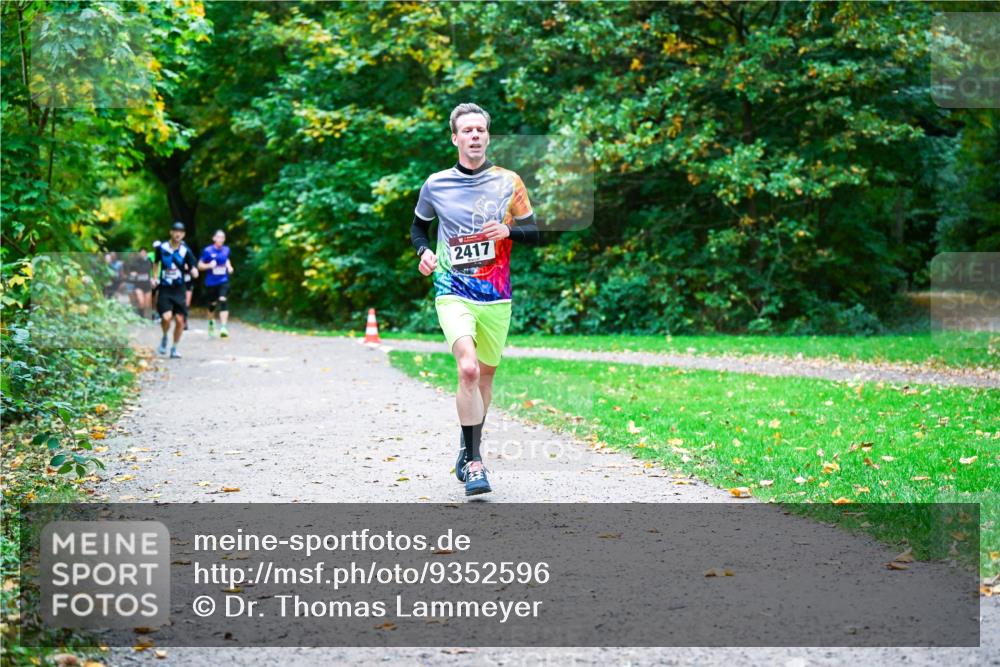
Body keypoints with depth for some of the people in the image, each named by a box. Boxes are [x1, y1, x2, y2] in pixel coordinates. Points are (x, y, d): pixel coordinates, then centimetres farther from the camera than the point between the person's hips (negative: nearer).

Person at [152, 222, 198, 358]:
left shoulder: (186, 250, -4)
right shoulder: (162, 247, -2)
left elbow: (194, 272, -3)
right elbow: (155, 263, 18)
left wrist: (193, 270, -24)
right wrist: (154, 278, 9)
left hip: (179, 290, 1)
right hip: (164, 289, -1)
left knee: (180, 320, -1)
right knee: (167, 317, -18)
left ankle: (174, 348, 17)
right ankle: (164, 337, 14)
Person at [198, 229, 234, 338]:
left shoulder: (226, 250, 4)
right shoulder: (207, 250, -6)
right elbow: (200, 265, -1)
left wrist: (229, 267, 6)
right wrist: (209, 265, -19)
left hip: (223, 281, 1)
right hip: (211, 282, -1)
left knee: (223, 301, -18)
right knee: (212, 304, 12)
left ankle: (223, 327, -24)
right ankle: (211, 322, 42)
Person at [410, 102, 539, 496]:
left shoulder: (509, 182, 3)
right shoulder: (436, 184, 2)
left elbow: (533, 233, 7)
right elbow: (418, 227, 18)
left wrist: (507, 230, -14)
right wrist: (424, 251, -3)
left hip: (496, 297, 2)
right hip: (453, 293, -2)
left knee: (485, 377, 13)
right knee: (468, 369, -23)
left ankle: (468, 452, 36)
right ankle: (474, 463, -17)